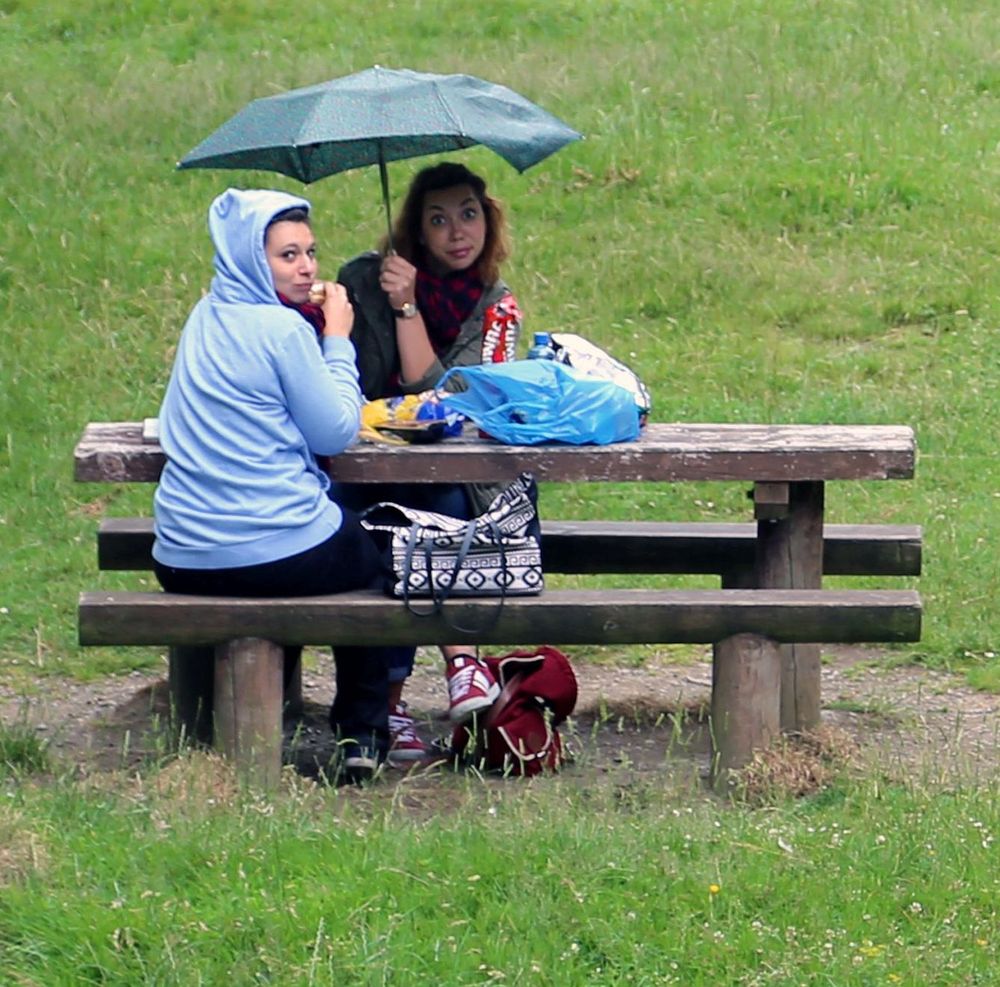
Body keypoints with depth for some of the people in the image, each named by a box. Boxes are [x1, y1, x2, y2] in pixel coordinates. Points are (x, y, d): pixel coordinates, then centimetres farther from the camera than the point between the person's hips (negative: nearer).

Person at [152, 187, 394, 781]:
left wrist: (325, 335, 13)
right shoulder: (283, 328, -14)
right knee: (372, 559, 25)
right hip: (279, 554, -7)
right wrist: (337, 339, 0)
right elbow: (337, 433, -9)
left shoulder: (206, 319, 11)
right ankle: (363, 732, 24)